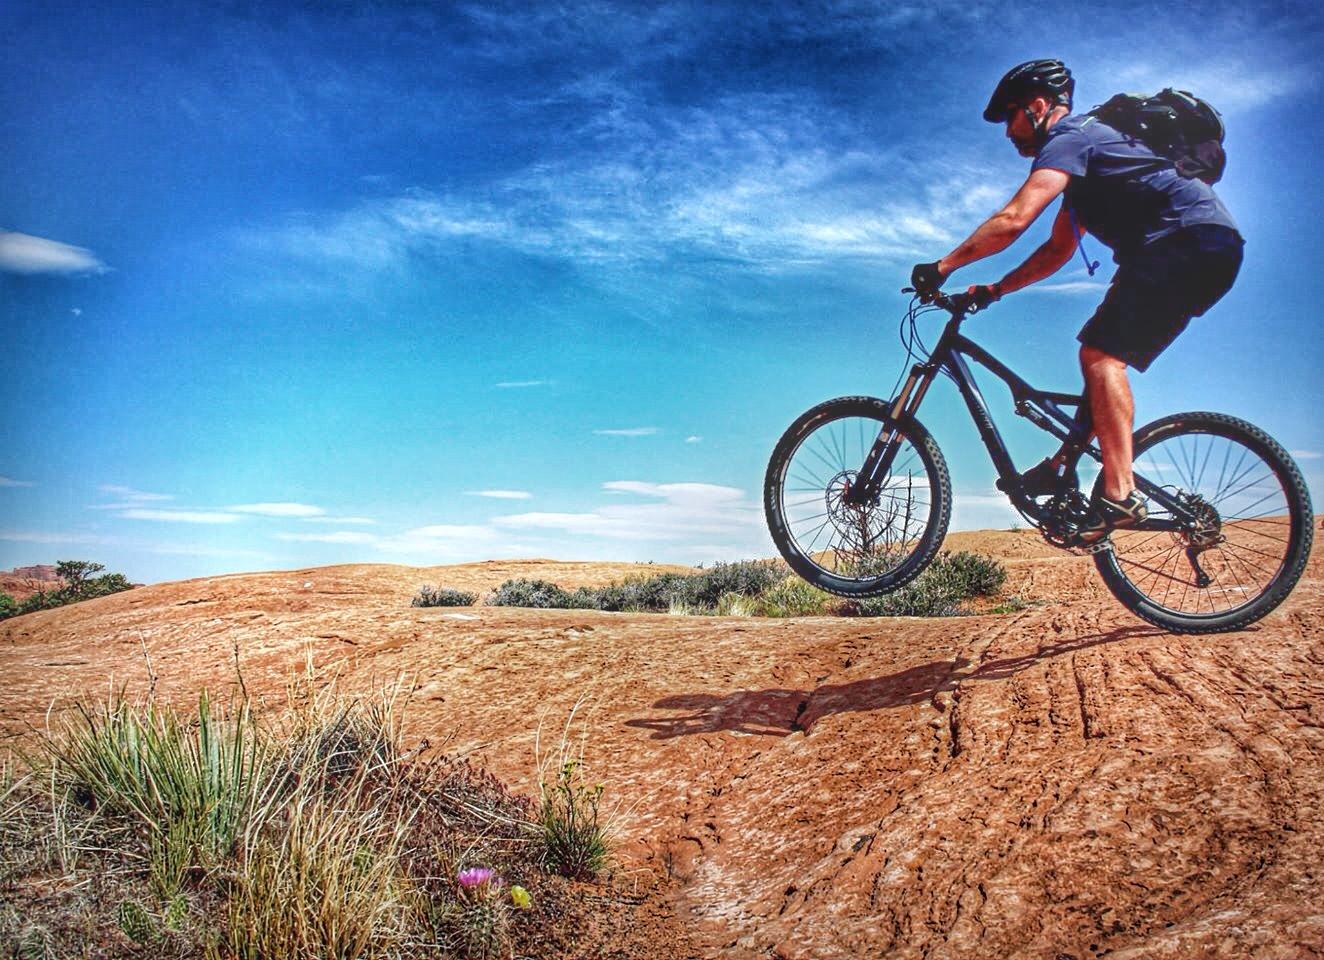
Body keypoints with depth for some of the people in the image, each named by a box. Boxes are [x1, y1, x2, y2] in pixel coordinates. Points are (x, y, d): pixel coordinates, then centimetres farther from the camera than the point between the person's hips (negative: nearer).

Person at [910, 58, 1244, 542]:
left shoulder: (1068, 138, -6)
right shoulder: (1084, 144, 27)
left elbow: (1013, 219, -21)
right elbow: (1058, 249, 27)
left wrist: (942, 266, -14)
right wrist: (993, 290, 19)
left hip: (1188, 241, -11)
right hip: (1206, 249, 11)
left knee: (1102, 353, -18)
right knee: (1101, 353, 13)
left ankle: (1120, 495, -23)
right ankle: (1063, 465, 13)